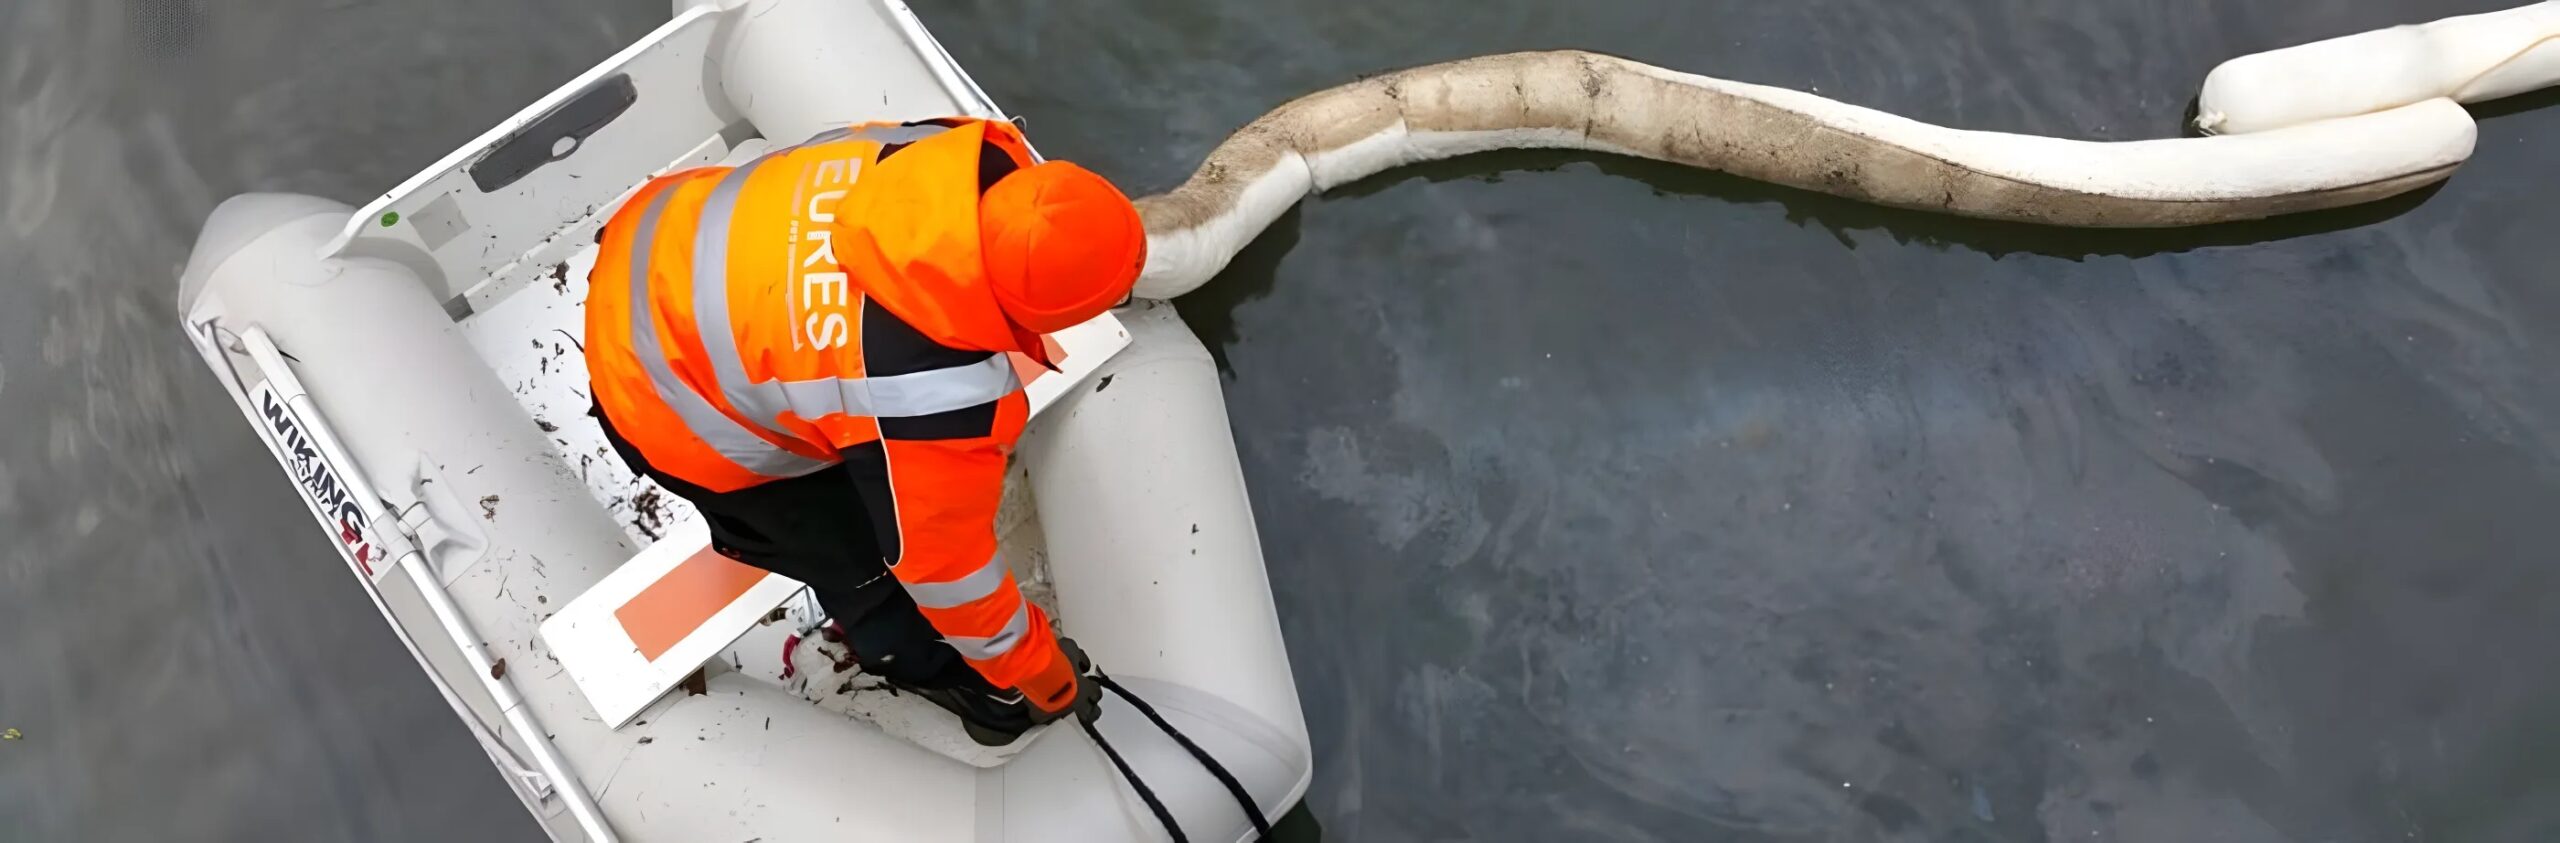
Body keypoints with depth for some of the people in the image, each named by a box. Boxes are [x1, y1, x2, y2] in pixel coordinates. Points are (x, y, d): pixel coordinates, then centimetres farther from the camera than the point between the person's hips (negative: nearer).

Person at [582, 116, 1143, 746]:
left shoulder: (966, 157, -25)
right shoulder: (938, 402, -40)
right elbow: (944, 563, -23)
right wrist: (1041, 676, -6)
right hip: (665, 405, -7)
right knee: (861, 555, 10)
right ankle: (931, 668, 41)